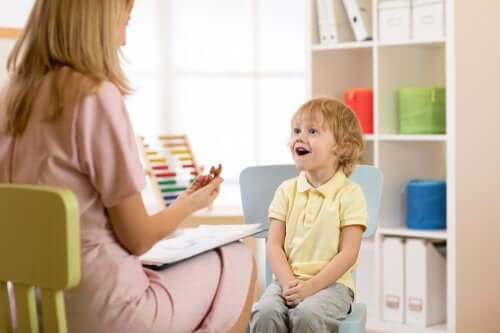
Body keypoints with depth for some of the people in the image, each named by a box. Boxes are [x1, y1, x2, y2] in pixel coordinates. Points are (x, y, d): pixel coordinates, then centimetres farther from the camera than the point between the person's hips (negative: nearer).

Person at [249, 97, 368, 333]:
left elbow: (348, 254, -9)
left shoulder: (349, 194, -4)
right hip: (288, 280, 3)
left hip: (330, 283, -3)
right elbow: (274, 245, 4)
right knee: (264, 313, -27)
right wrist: (288, 283, -13)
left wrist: (309, 287, -17)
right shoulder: (287, 190, 9)